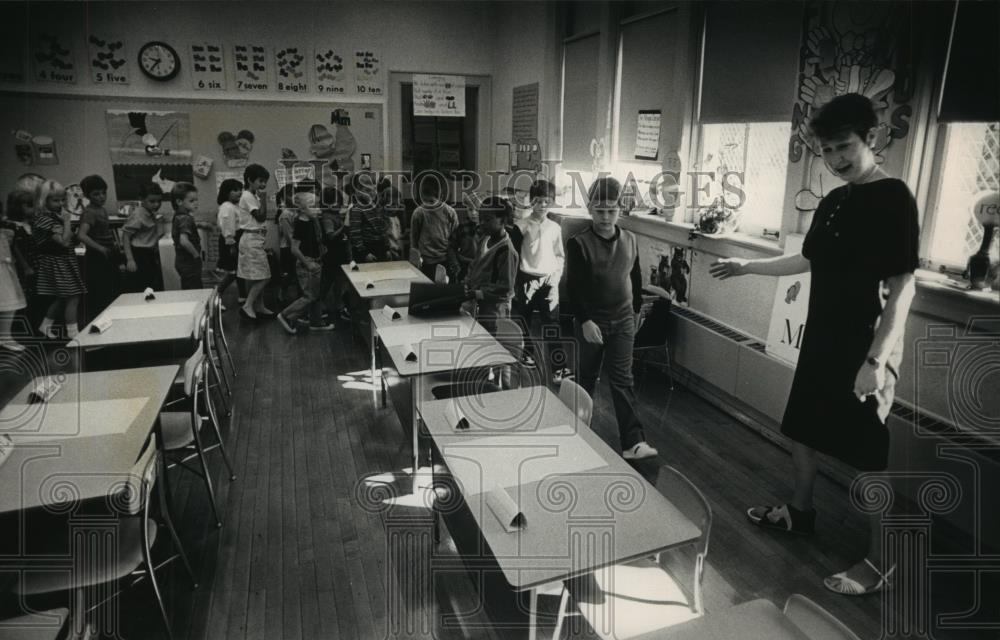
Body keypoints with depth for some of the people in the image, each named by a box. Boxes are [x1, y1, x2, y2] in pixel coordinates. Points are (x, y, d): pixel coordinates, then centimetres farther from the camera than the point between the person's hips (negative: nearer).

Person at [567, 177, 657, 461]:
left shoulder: (630, 240, 1)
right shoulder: (578, 243, -12)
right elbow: (573, 286, -16)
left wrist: (637, 309, 19)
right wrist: (585, 321, -23)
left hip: (623, 321, 2)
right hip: (591, 322, -2)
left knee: (622, 380, 0)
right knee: (588, 376, 14)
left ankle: (633, 442, -1)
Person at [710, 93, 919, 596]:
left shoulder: (893, 198, -15)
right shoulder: (832, 202, 8)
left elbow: (903, 286, -19)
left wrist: (877, 358, -23)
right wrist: (746, 267, 22)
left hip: (866, 347, -8)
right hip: (822, 337, 8)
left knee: (869, 457, 1)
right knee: (802, 428, 19)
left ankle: (879, 562, 16)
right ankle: (800, 510, 40)